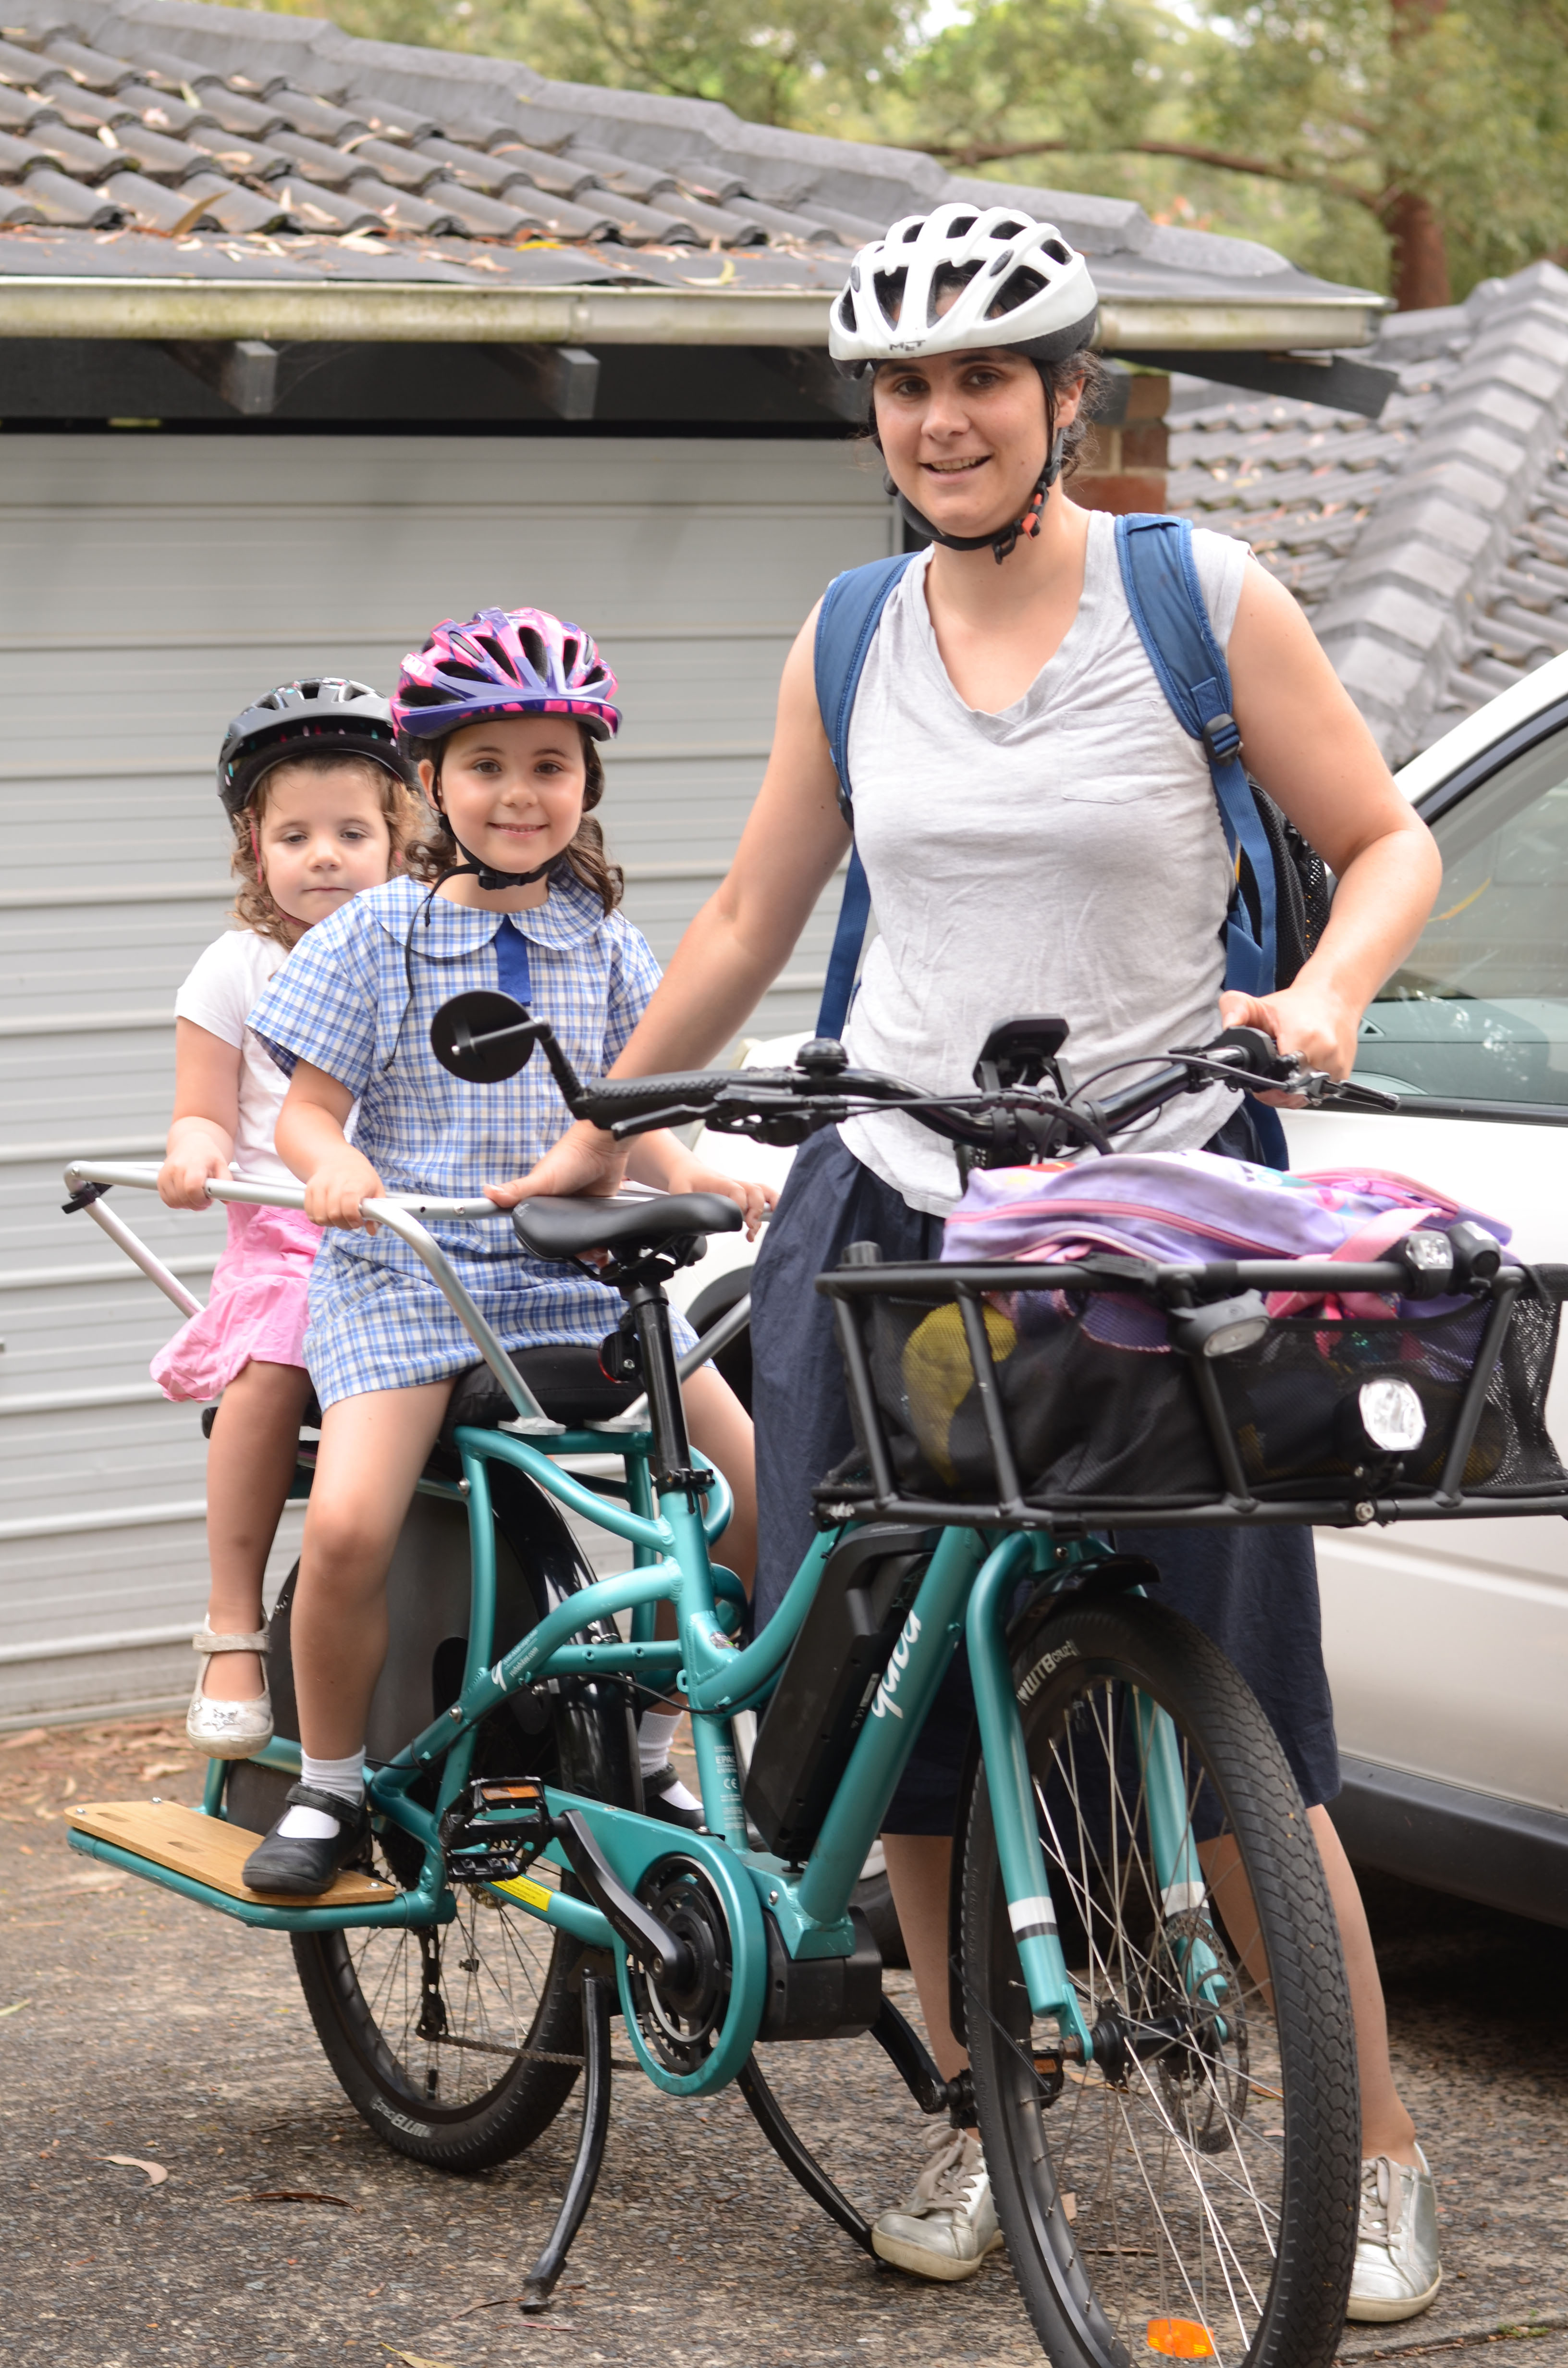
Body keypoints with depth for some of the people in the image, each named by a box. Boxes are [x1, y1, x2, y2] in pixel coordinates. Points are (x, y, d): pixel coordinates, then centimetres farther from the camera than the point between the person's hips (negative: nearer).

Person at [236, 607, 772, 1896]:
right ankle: (330, 1785, -2)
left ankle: (648, 1753, 10)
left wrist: (697, 1175, -8)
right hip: (405, 1266, -3)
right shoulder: (377, 934, 2)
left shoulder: (606, 944, 11)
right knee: (348, 1525, -26)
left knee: (757, 1486, -10)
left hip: (581, 1269, 3)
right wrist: (331, 1165, -21)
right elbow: (308, 1108, 1)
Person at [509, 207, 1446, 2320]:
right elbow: (752, 920, 19)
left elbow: (1386, 840, 4)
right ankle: (971, 2122, 19)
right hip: (892, 1208, 4)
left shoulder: (1205, 600, -1)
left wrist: (1322, 995, -16)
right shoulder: (854, 640, 9)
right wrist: (596, 1139, 23)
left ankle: (1381, 2157, 6)